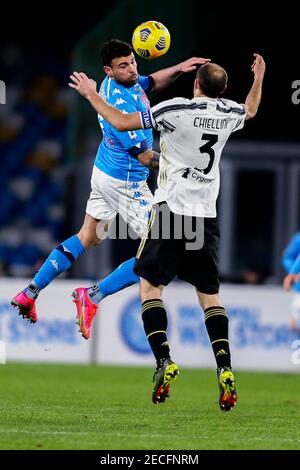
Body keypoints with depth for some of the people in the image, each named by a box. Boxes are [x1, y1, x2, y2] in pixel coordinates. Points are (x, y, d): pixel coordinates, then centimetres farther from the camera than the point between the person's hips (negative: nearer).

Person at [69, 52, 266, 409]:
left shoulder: (176, 109, -11)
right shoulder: (228, 113, 5)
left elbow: (121, 122, -7)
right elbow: (250, 111, 31)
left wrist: (91, 95, 7)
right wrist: (259, 78, 46)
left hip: (172, 208, -5)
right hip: (207, 216, 5)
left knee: (150, 286, 3)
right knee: (209, 295, 10)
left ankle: (164, 360, -14)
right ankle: (224, 369, -6)